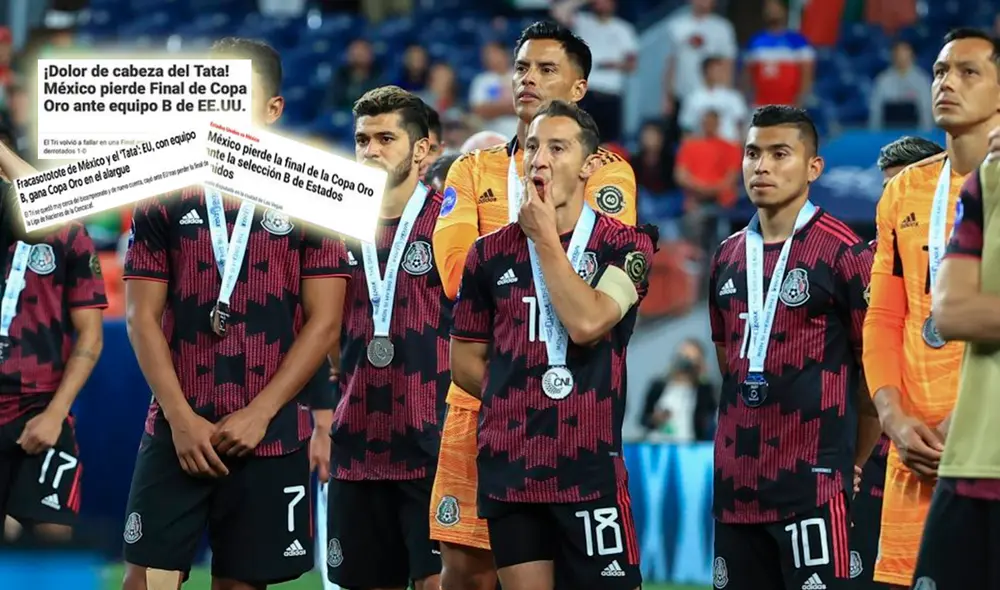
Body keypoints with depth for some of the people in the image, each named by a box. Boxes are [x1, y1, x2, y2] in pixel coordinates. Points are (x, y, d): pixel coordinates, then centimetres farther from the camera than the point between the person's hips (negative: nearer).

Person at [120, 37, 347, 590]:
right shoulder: (164, 198, 6)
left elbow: (323, 322, -2)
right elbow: (142, 317, 3)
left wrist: (259, 414, -10)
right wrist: (181, 418, -8)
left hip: (272, 436, -1)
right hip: (176, 433, 1)